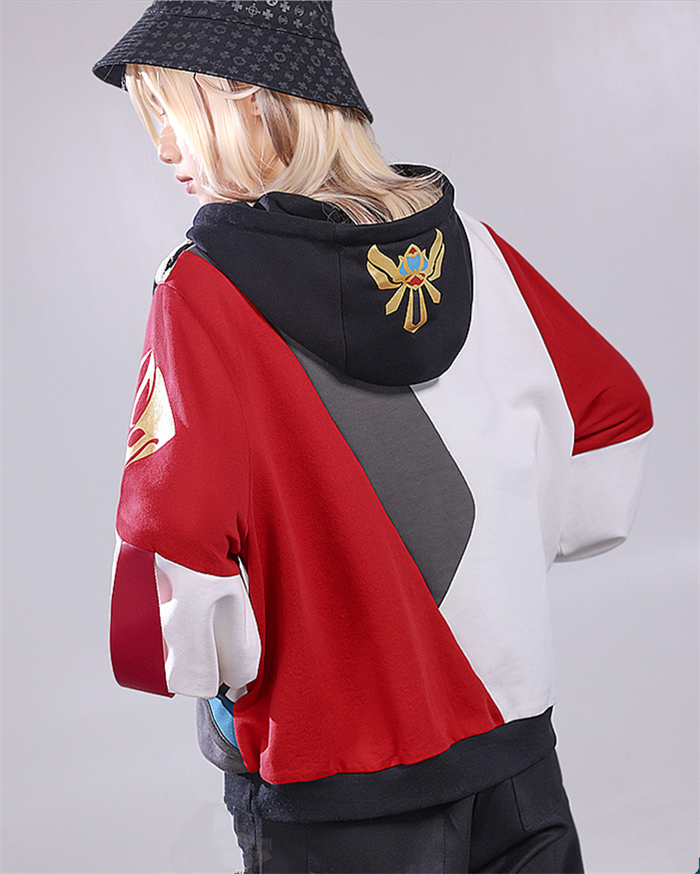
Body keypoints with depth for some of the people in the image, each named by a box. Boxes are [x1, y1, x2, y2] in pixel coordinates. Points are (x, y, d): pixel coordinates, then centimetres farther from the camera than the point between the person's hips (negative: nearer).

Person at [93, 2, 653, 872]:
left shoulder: (204, 289, -18)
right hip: (515, 738, 5)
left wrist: (220, 666, -7)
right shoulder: (470, 247, -2)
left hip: (336, 792, -4)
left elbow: (172, 537, -26)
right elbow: (614, 410, 9)